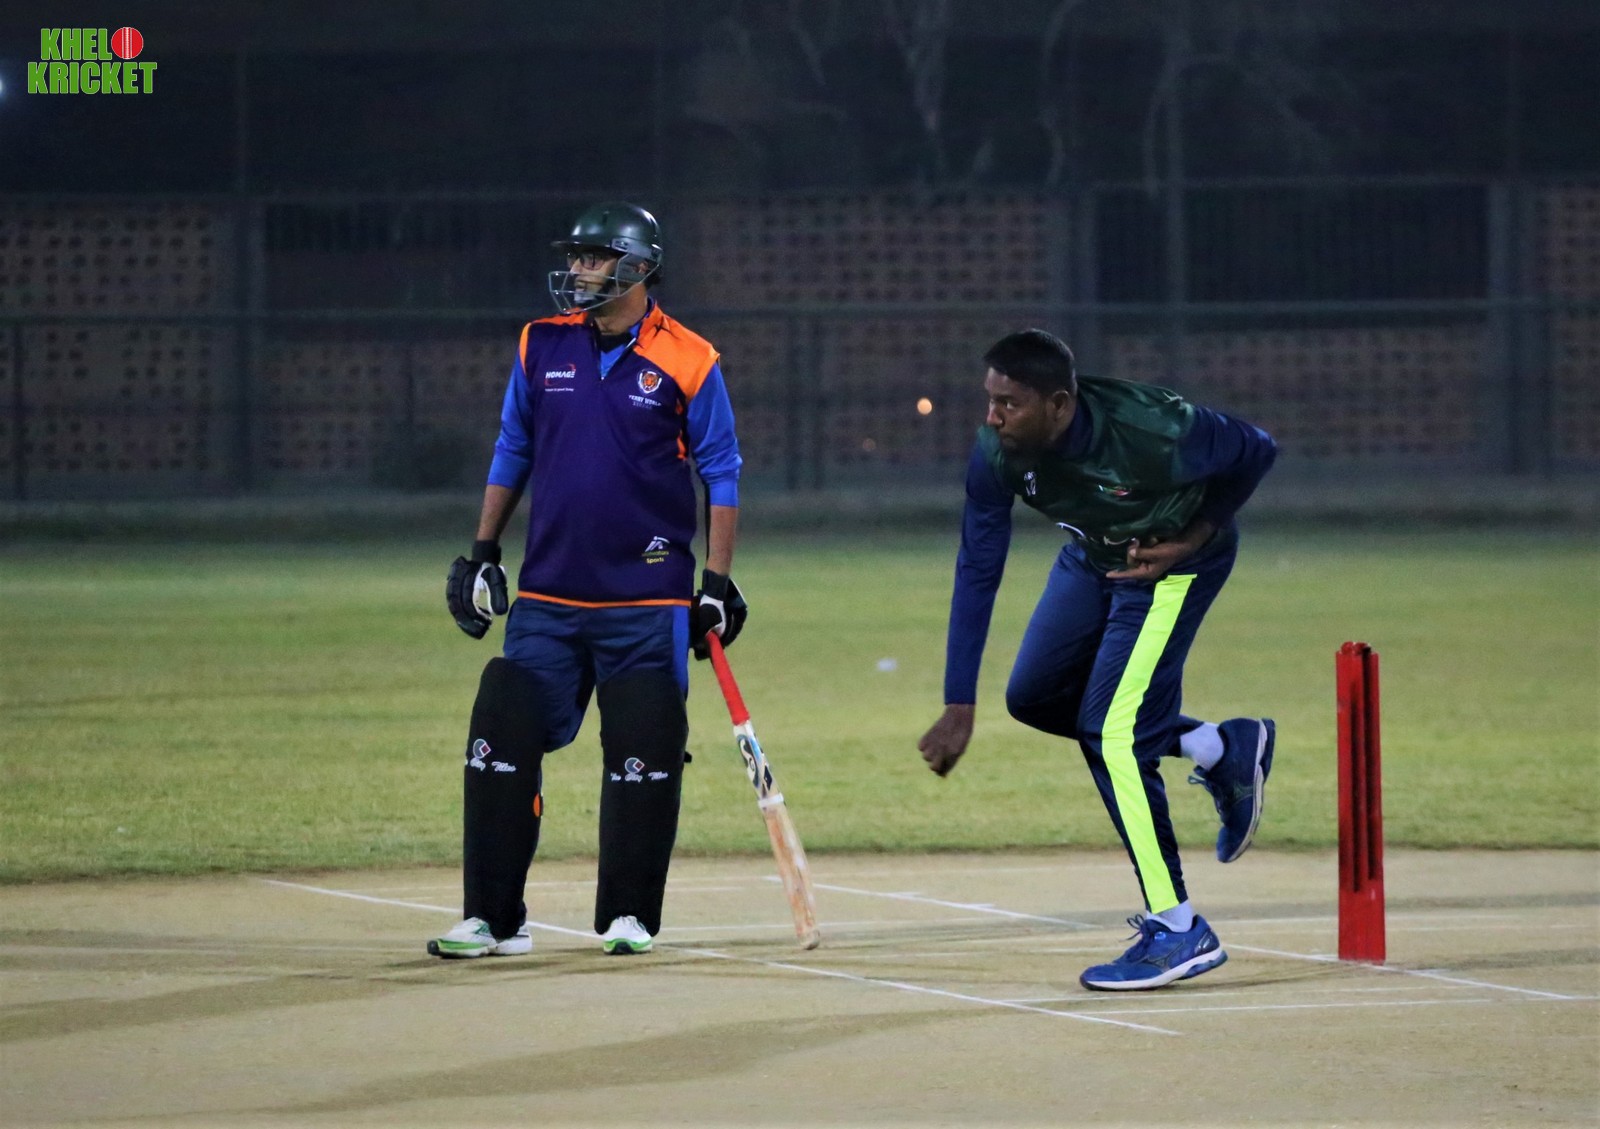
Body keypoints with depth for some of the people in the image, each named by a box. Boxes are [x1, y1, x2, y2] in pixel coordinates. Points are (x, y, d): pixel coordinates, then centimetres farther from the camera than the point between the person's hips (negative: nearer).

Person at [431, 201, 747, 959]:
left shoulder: (688, 363, -4)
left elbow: (721, 475, 0)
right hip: (547, 596, 3)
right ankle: (492, 919, 1)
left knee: (642, 755, -2)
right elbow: (512, 452, 16)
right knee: (501, 741, -4)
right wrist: (481, 554, 11)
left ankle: (627, 916, 11)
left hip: (647, 601, -3)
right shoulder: (542, 347, 6)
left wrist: (717, 585, -5)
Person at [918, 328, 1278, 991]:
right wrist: (958, 708, -23)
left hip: (1175, 560, -7)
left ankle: (1179, 930, -7)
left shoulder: (1152, 433, -39)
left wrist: (1193, 538, -20)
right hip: (1094, 557, 7)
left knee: (1108, 732, -15)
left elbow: (1257, 451, -20)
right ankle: (1222, 750, 23)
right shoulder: (997, 454, -24)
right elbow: (976, 573, -19)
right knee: (1034, 698, 12)